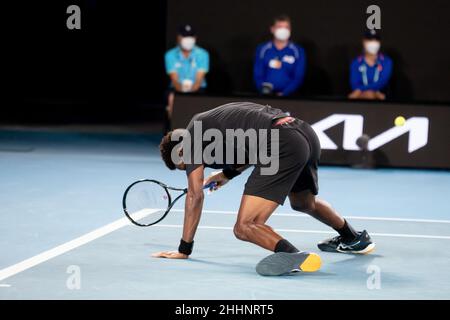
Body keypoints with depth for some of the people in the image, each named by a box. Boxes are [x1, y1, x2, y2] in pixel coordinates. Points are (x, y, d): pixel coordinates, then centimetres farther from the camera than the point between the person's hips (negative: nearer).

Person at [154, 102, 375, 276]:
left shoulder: (191, 138, 8)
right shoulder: (205, 121, 30)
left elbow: (195, 196, 6)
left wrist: (184, 250, 10)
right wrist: (228, 173, 38)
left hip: (282, 146, -9)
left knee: (245, 228, -14)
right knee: (303, 203, 38)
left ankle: (294, 256, -40)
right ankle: (354, 239, 58)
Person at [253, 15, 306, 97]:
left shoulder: (298, 51, 5)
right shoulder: (262, 49, 8)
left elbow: (299, 77, 2)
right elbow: (258, 75, 7)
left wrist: (283, 94, -11)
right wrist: (265, 91, -11)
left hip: (288, 95, 0)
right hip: (266, 96, 0)